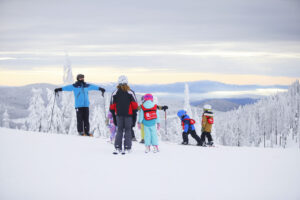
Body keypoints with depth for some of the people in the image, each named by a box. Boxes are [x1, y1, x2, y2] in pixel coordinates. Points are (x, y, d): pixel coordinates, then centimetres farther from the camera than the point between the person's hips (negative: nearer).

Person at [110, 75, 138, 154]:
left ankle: (117, 147, 1)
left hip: (118, 115, 2)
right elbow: (135, 105, -4)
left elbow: (112, 107, 4)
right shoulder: (130, 93, -5)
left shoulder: (115, 93, 1)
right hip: (128, 115, -2)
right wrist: (135, 112, 7)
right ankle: (127, 148, 1)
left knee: (119, 130, 10)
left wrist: (114, 116, 13)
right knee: (128, 130, 5)